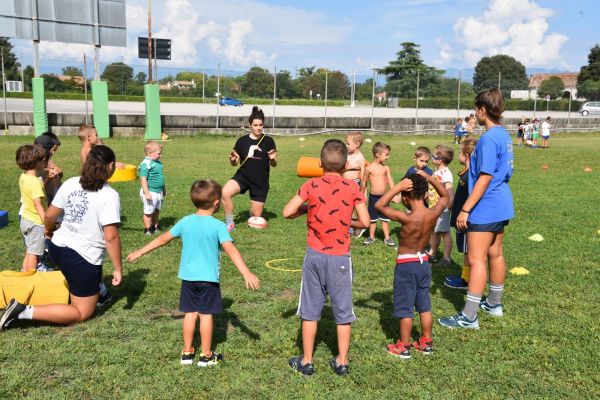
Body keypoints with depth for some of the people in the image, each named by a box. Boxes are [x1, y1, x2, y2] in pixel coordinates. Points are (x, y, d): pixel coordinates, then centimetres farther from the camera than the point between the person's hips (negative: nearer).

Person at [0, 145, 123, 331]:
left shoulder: (70, 183, -1)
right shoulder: (109, 195, -19)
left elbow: (49, 216, 7)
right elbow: (111, 237, -23)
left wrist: (49, 231, 29)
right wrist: (118, 269, -13)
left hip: (58, 247, 7)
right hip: (83, 259, -7)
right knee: (82, 313, 7)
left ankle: (94, 289, 46)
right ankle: (26, 311, -6)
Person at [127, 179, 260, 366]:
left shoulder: (185, 222, 0)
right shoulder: (218, 226, -13)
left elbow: (163, 239, 9)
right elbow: (231, 250, -24)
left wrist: (140, 252, 21)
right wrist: (247, 274, -29)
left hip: (188, 276, 4)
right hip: (209, 277, -4)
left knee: (190, 313, 13)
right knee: (206, 315, 4)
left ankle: (187, 352, 21)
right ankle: (206, 355, 14)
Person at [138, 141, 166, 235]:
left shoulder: (157, 162, 9)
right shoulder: (146, 164, -18)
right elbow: (143, 179, -20)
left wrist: (164, 188, 25)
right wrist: (146, 193, -23)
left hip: (159, 191, 9)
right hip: (150, 192, -9)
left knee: (157, 210, 19)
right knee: (149, 211, 3)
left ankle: (155, 226, 33)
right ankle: (147, 228, 15)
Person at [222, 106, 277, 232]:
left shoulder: (268, 141, -3)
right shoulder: (242, 141, -1)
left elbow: (274, 164, 2)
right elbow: (236, 163, 7)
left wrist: (273, 159, -21)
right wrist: (232, 160, -16)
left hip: (261, 182, 0)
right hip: (243, 176, 0)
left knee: (256, 216, 5)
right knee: (225, 192, -30)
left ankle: (252, 211, 45)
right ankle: (230, 223, -10)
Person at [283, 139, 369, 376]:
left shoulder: (312, 185, -6)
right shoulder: (352, 188, -6)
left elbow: (287, 212, -9)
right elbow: (365, 222, -8)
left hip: (315, 256, 0)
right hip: (340, 257, 0)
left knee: (310, 310, 11)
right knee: (342, 311, 12)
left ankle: (306, 361, 19)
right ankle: (341, 361, 20)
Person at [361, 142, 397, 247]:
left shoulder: (386, 168, 1)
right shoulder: (369, 168, -9)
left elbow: (390, 182, 2)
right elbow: (364, 183, 1)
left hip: (384, 197, 3)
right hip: (373, 197, -3)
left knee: (385, 218, 11)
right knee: (372, 218, 9)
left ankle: (387, 238, 20)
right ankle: (371, 237, 24)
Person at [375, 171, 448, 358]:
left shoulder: (408, 219, -26)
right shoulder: (433, 214, -11)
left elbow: (379, 205, -24)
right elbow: (445, 196, 9)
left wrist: (398, 187, -27)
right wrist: (430, 178, 0)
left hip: (406, 265, -5)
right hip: (424, 263, 6)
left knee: (405, 308, 7)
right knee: (425, 306, 18)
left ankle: (404, 347, 18)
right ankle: (426, 343, 29)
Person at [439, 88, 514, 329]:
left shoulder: (488, 139, -19)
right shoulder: (504, 135, 10)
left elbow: (485, 177, -22)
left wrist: (465, 209, -20)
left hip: (485, 209, -10)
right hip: (501, 206, 10)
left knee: (476, 260, -6)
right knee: (495, 254, 18)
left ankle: (469, 317, -2)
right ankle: (494, 303, 32)